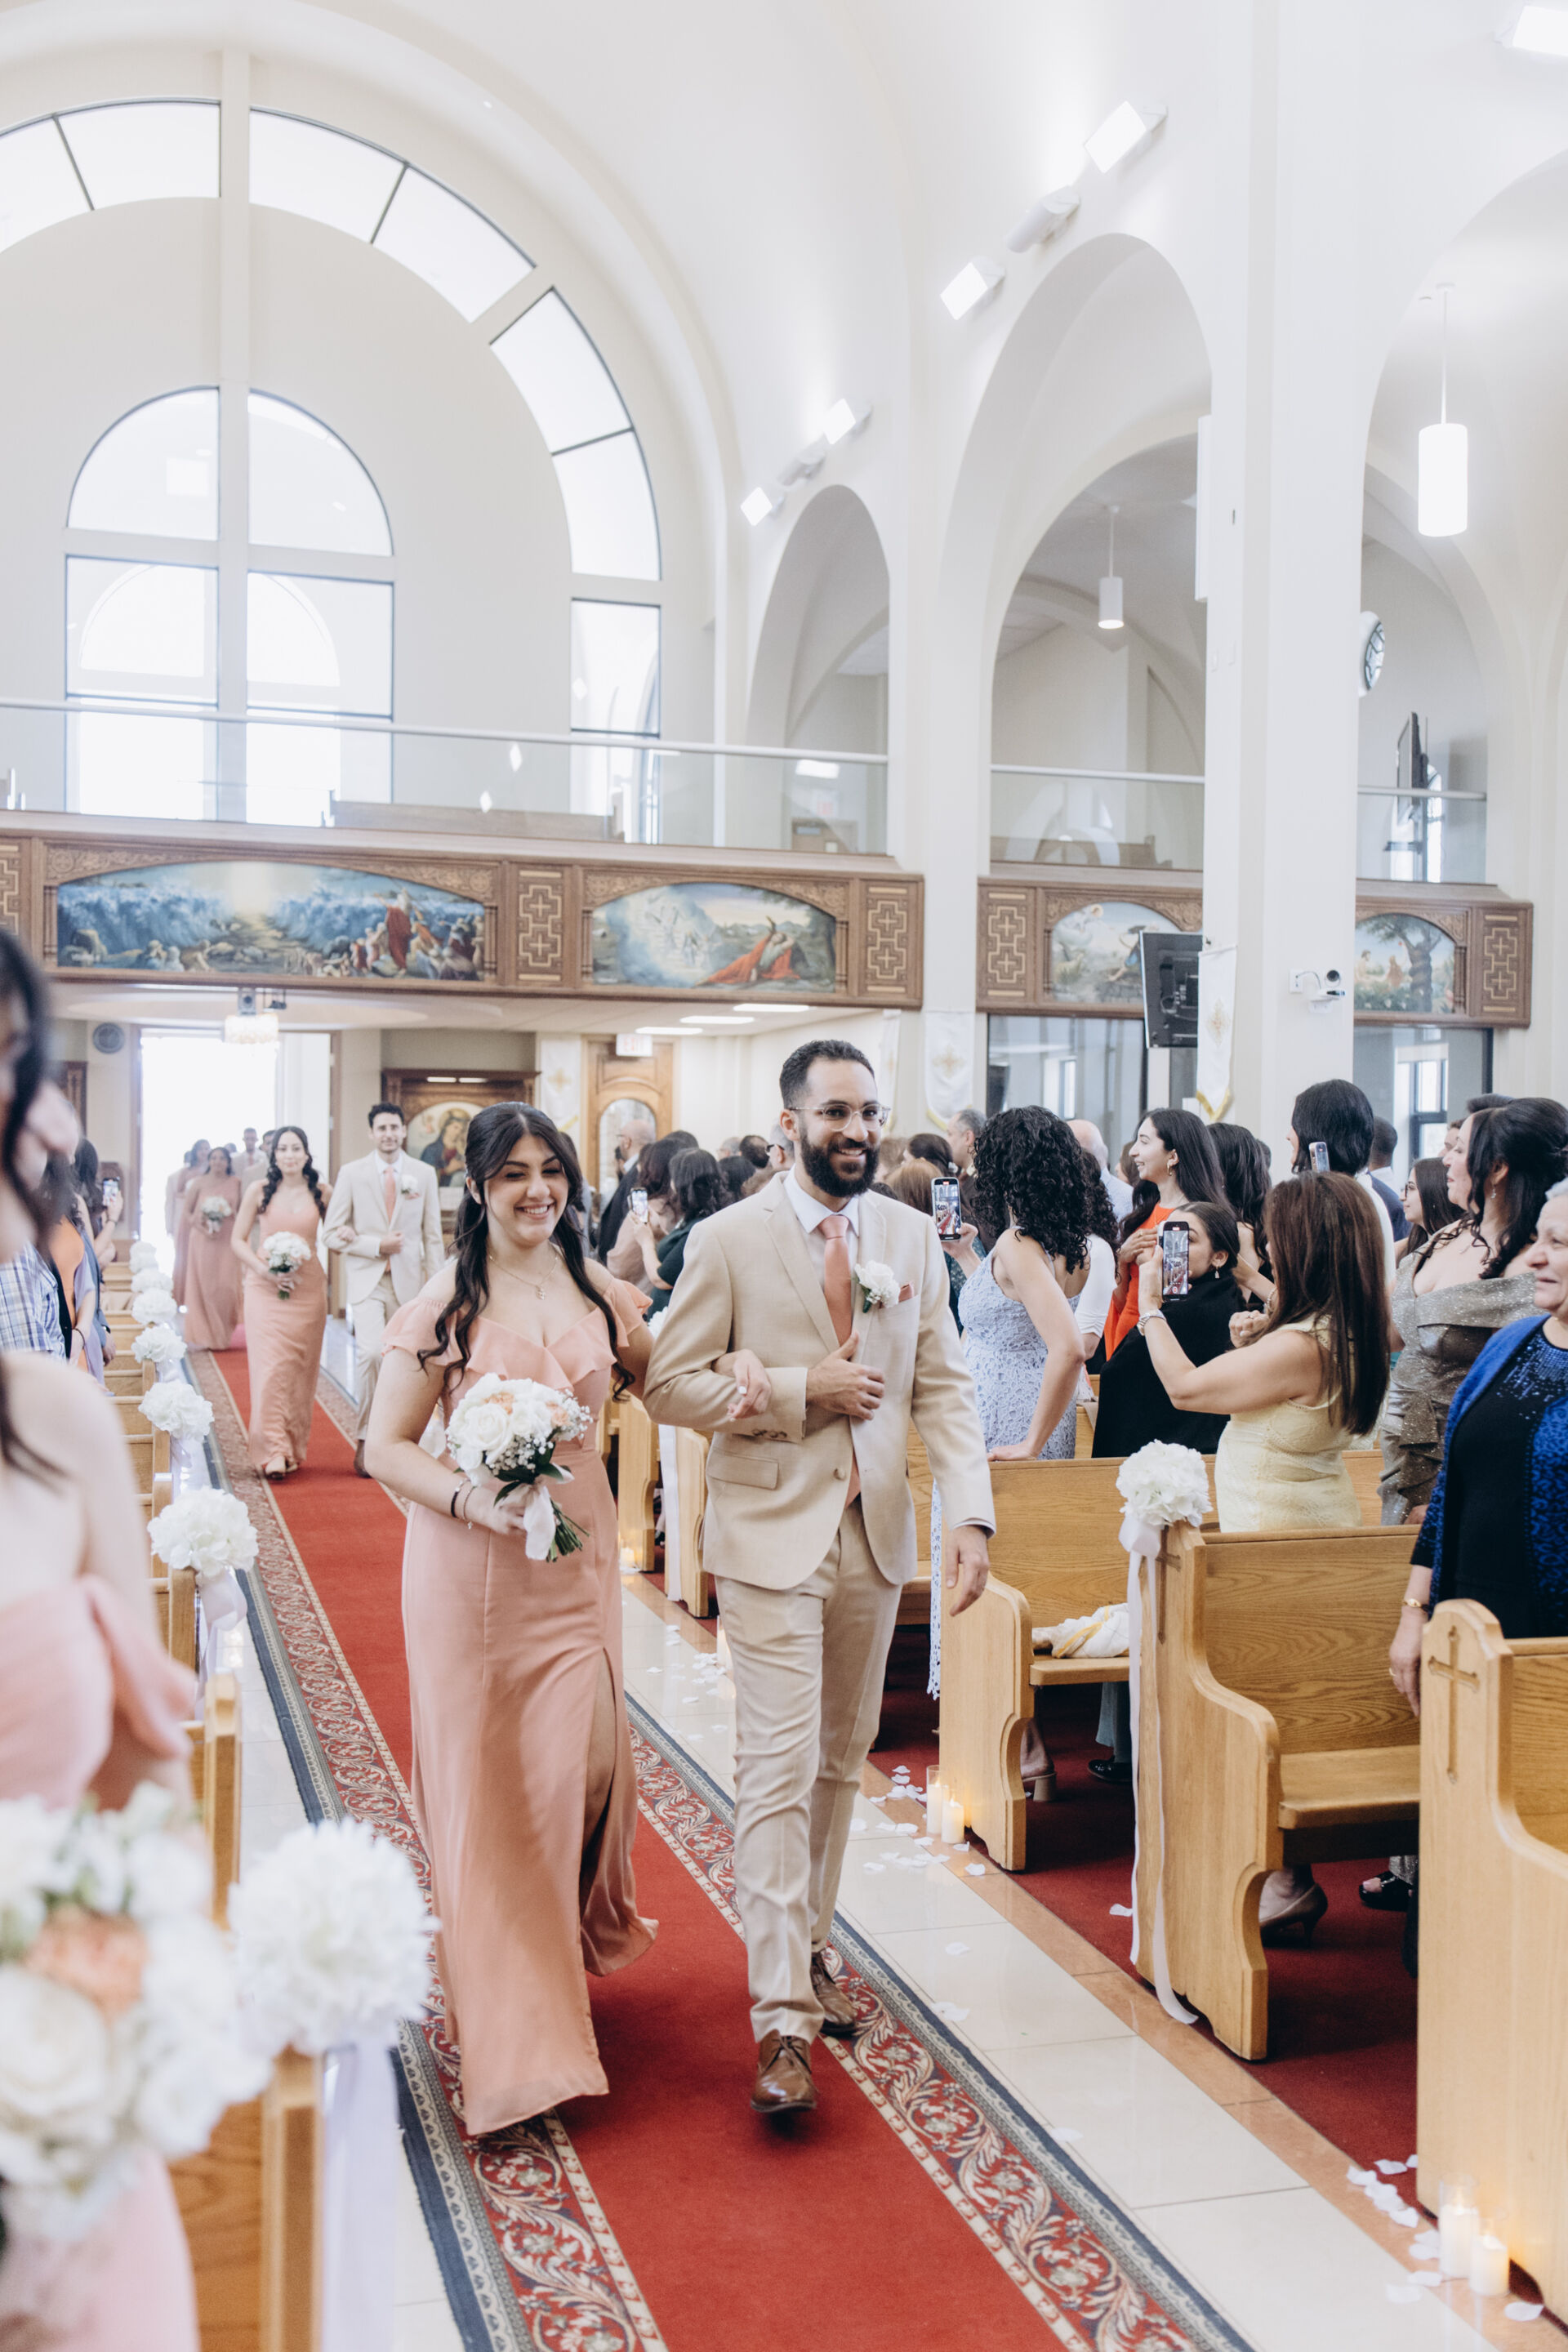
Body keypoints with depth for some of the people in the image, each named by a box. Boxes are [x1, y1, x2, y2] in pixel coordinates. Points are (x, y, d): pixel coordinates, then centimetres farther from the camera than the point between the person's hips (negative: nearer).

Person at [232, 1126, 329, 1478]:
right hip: (265, 1288, -2)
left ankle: (294, 1448, 15)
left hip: (308, 1288, 2)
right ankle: (273, 1453, -12)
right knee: (270, 1367, -10)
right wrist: (263, 1269, -10)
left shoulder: (320, 1193, 6)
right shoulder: (259, 1191, 3)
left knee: (301, 1369, 4)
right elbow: (238, 1240, 5)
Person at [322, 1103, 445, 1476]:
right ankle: (365, 1437, -5)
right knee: (372, 1354, -19)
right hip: (367, 1279, -2)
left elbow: (433, 1235, 8)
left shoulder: (424, 1173, 6)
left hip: (408, 1280, 2)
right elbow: (333, 1233, 2)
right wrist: (376, 1246, -11)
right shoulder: (351, 1173, 2)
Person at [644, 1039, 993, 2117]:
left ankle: (810, 1947, 33)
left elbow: (944, 1384, 3)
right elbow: (671, 1382, -7)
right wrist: (802, 1393, -16)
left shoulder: (914, 1237, 5)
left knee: (841, 1762, 16)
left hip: (877, 1536, 4)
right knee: (778, 1770, -7)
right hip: (772, 1534, -4)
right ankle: (782, 2015, -1)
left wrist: (974, 1513, -8)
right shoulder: (729, 1241, -6)